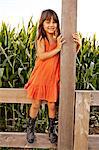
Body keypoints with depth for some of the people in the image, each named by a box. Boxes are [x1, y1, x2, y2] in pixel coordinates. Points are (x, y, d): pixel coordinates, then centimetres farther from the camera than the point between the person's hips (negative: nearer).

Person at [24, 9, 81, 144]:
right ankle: (30, 129, 31)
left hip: (53, 78, 2)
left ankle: (51, 130, 30)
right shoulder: (41, 39, -8)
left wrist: (78, 44, -22)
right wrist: (57, 49, -25)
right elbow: (41, 56, -21)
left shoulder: (59, 38, -4)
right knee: (36, 105, 10)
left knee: (52, 105, 9)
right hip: (40, 77, -1)